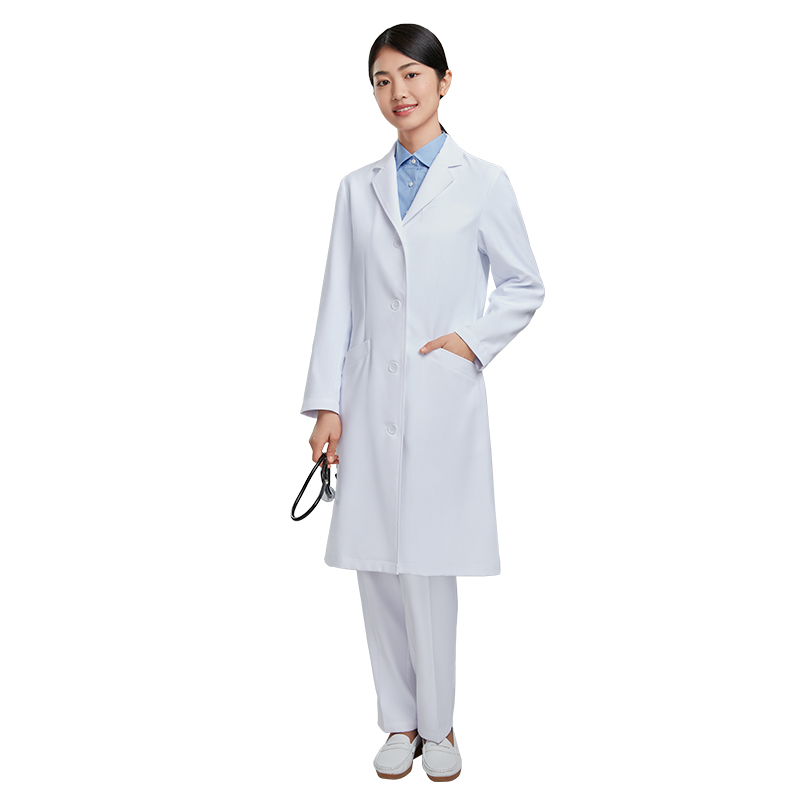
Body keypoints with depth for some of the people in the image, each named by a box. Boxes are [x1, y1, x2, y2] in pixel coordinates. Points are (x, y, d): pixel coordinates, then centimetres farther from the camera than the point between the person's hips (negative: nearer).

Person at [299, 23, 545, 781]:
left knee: (429, 565, 0)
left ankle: (438, 724, 20)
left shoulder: (483, 182, 2)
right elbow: (338, 302, 8)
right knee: (377, 563, 6)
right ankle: (401, 721, 23)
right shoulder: (358, 187, 10)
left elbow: (525, 286, 8)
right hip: (371, 398, 3)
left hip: (444, 398, -3)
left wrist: (473, 339, -8)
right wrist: (326, 403, 3)